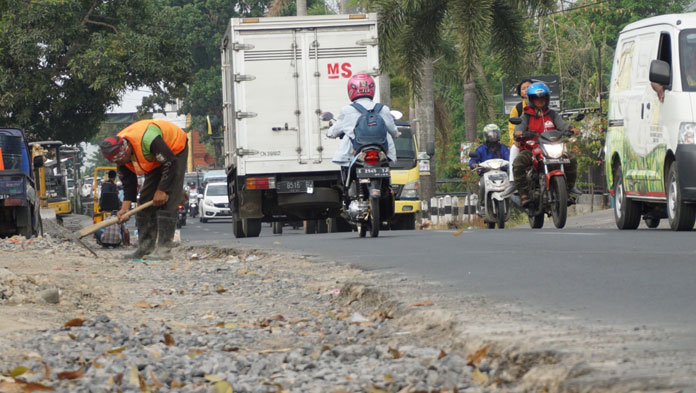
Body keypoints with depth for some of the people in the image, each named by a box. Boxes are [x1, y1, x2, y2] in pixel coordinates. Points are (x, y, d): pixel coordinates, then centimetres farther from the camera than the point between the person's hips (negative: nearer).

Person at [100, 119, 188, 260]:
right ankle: (146, 246, 7)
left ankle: (164, 248, -19)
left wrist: (162, 190, -27)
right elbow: (128, 183, -6)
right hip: (155, 159, 8)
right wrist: (125, 207, -18)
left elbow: (171, 163, -31)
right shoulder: (119, 152, -15)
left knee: (167, 201, -17)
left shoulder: (147, 140, -41)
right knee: (146, 198, 2)